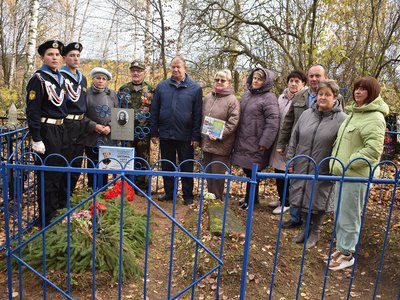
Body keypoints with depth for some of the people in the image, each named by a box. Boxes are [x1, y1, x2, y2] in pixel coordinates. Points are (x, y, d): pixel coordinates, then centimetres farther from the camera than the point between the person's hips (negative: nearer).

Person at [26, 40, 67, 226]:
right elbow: (32, 112, -16)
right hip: (46, 131, -8)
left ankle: (57, 207, 33)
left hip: (61, 130, 8)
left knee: (59, 170, 17)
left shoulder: (60, 78, 12)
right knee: (47, 174, 0)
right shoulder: (38, 79, -12)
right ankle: (46, 218, 13)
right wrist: (36, 140, -19)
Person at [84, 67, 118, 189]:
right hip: (92, 138, -2)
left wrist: (110, 127, -8)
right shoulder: (86, 93, 1)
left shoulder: (112, 94, 10)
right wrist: (94, 126, -13)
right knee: (92, 166, 3)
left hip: (109, 137, 2)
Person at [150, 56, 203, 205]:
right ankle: (169, 192, 28)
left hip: (185, 137, -2)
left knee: (187, 168, 8)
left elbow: (197, 114, -3)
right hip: (165, 135, 3)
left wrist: (196, 136, -7)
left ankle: (188, 195, 21)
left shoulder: (195, 88, -2)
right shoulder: (161, 86, 4)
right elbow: (154, 111, 6)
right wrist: (154, 132, 2)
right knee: (167, 166, 13)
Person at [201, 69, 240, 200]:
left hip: (221, 144, -6)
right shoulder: (208, 97, 11)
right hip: (206, 142, 6)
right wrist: (201, 134, 8)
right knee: (208, 171, 14)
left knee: (217, 173, 1)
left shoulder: (232, 100, -7)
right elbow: (201, 117, 17)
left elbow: (233, 123, -13)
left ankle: (217, 198, 18)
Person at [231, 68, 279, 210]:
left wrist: (264, 143, -18)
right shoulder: (247, 94, 13)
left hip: (255, 144, -7)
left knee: (252, 172, 2)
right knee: (247, 170, 13)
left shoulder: (269, 98, -10)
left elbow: (272, 123, -16)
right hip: (243, 141, 7)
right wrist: (237, 138, 16)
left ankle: (250, 200, 19)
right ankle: (252, 198, 30)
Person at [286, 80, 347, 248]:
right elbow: (294, 139, 9)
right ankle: (305, 228, 34)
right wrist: (291, 160, 7)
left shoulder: (341, 119, -9)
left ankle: (314, 232, 30)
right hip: (302, 167, 4)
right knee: (302, 198, 13)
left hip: (323, 171, -4)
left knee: (317, 202, 9)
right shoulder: (307, 114, 5)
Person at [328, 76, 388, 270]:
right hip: (343, 172, 9)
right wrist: (337, 163, 14)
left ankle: (347, 254, 18)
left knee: (348, 216, 2)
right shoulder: (354, 113, 14)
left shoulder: (375, 117, -14)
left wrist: (348, 165, -19)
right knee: (339, 214, 17)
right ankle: (341, 248, 32)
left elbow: (373, 150, -22)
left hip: (357, 174, -9)